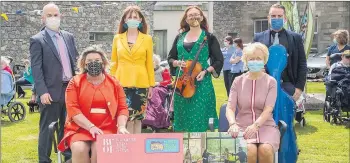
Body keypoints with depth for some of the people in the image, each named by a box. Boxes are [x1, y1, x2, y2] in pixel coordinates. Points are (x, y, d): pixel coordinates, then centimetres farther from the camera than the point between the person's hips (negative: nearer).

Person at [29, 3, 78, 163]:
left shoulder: (69, 37, 12)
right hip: (51, 91, -5)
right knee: (47, 127, 1)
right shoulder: (37, 40, -5)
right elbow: (36, 68, -11)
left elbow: (76, 60, 17)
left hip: (71, 88, 5)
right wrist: (42, 92, -18)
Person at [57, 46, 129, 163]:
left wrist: (121, 126, -12)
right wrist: (91, 127, -16)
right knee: (79, 149, -31)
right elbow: (72, 108, -4)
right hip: (80, 128, 0)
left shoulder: (114, 83, 11)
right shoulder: (75, 82, 6)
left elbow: (122, 108, 8)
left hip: (106, 129, 1)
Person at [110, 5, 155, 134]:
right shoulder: (117, 38, 7)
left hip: (140, 83, 0)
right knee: (126, 117, -5)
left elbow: (149, 64, 5)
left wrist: (151, 84, 2)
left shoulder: (147, 39, 5)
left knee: (138, 117, 4)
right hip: (122, 83, 0)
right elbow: (114, 63, 9)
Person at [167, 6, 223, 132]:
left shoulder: (209, 37, 1)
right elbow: (170, 58, 16)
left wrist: (206, 71, -14)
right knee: (182, 118, 7)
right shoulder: (180, 37, 11)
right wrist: (177, 63, -6)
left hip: (201, 83, -4)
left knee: (200, 119, -4)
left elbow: (219, 60, 1)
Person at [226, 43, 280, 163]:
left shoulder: (271, 82, 5)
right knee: (249, 150, -32)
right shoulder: (238, 81, 9)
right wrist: (233, 124, -22)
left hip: (265, 125, 0)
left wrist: (256, 125, -27)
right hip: (243, 126, 0)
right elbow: (230, 107, 0)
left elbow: (268, 110, -8)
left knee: (265, 150, -32)